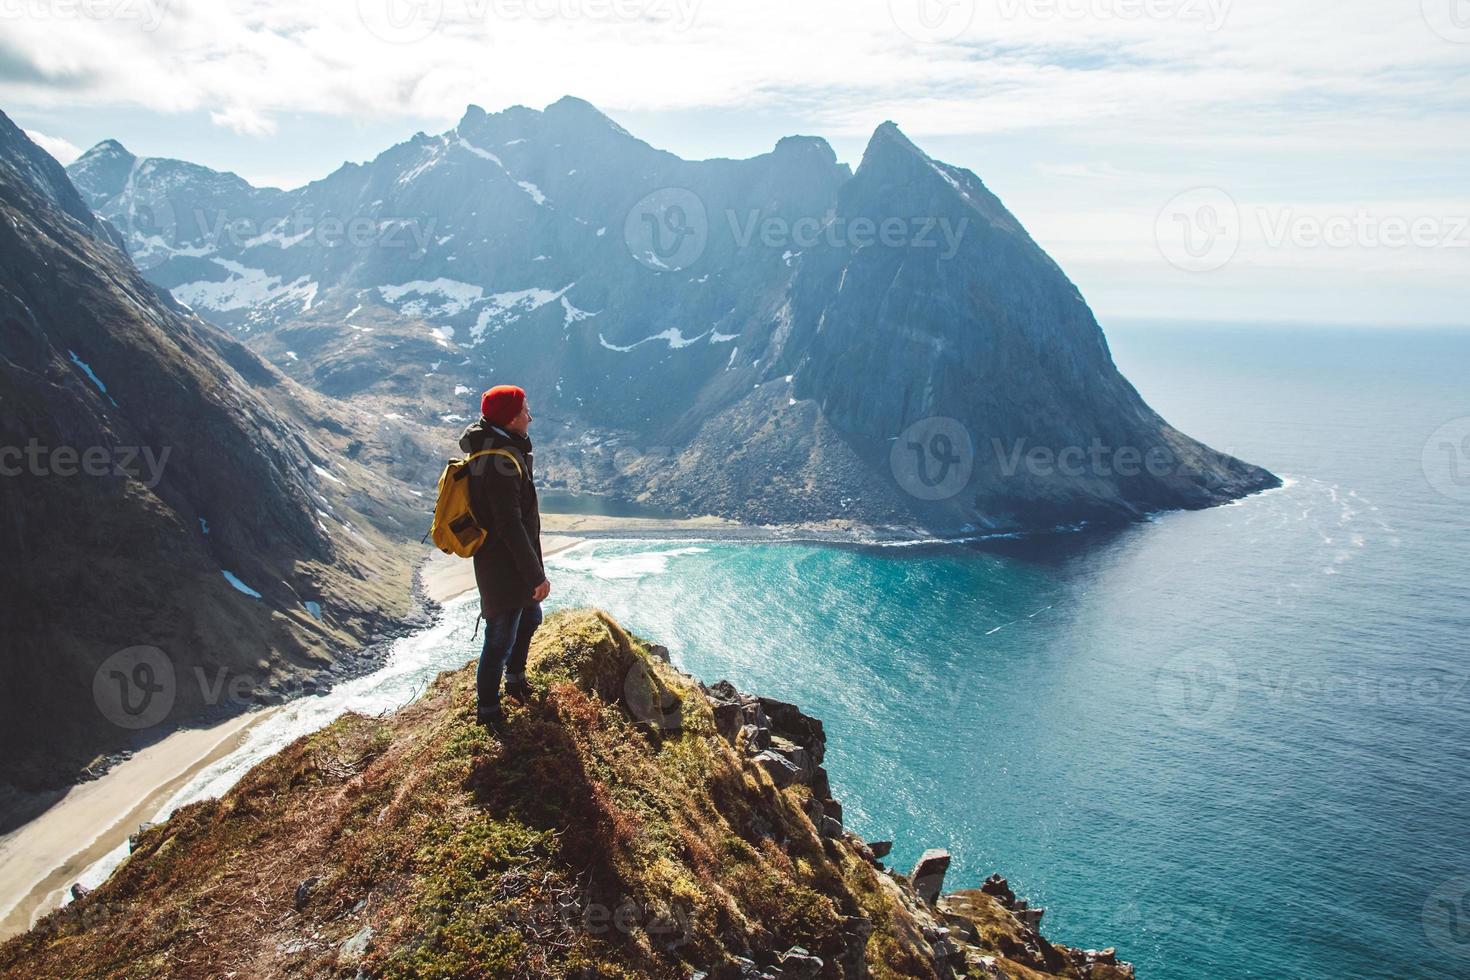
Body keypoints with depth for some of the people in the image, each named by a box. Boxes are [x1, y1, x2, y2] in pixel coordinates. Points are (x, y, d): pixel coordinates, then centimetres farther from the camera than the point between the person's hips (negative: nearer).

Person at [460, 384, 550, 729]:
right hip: (504, 568, -10)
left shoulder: (493, 452, 5)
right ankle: (488, 711, 21)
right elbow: (510, 526, -27)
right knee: (501, 640, 4)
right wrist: (536, 574, -21)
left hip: (510, 562, 10)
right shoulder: (502, 464, -27)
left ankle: (515, 679, 47)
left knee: (530, 617, 28)